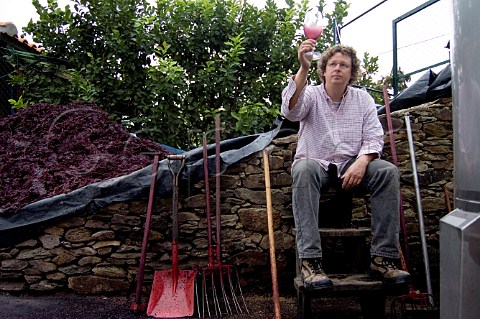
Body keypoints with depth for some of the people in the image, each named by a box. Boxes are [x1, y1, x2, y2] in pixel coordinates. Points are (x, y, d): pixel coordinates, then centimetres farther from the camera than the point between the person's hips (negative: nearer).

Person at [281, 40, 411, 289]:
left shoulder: (363, 99, 11)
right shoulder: (311, 95, 2)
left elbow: (374, 138, 3)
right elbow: (290, 111, -22)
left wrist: (362, 162, -19)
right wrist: (303, 69, -36)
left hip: (351, 166, 3)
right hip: (316, 163, -2)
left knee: (388, 171, -25)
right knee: (303, 169, -37)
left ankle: (383, 258, -23)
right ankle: (310, 261, -41)